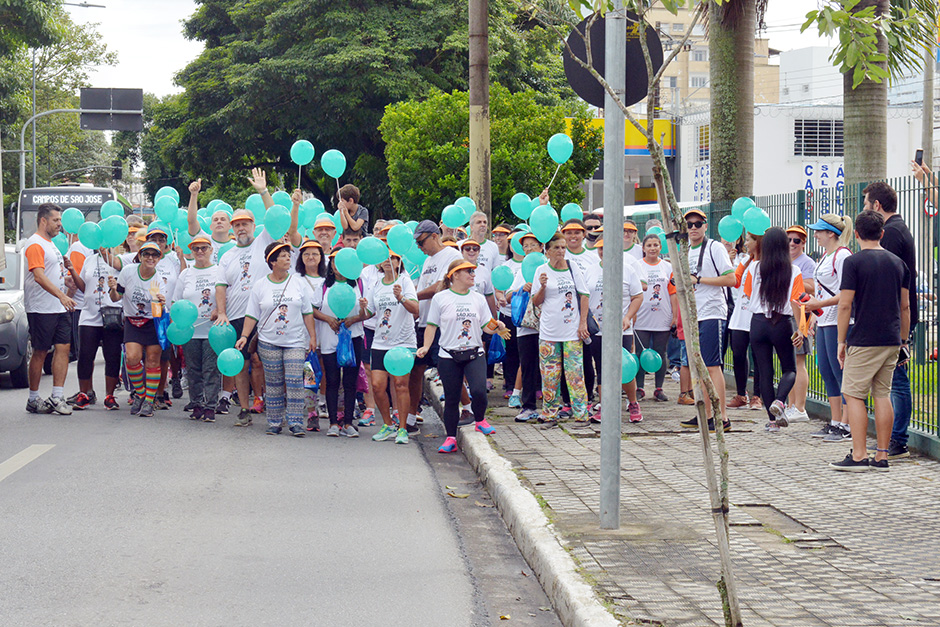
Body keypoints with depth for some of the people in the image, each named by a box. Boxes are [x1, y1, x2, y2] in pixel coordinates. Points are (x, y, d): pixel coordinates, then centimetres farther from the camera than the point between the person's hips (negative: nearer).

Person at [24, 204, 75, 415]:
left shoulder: (51, 244, 20)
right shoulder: (35, 244, -11)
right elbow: (39, 276, -23)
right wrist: (61, 295, -30)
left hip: (60, 308, 9)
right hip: (41, 309, -9)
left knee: (63, 348, 0)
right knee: (40, 352, -2)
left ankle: (57, 397, 0)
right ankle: (33, 399, 7)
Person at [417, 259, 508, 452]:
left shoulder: (478, 298, 9)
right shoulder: (440, 298, 1)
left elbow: (487, 325, 11)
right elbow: (432, 326, 4)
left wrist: (497, 327, -10)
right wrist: (426, 346, -7)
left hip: (474, 354, 1)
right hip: (449, 356, -1)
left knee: (479, 391, -19)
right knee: (451, 398, 3)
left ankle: (480, 420, 9)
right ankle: (451, 438, 15)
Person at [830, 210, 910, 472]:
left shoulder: (854, 262, -8)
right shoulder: (898, 263, 8)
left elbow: (845, 305, -10)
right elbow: (905, 306, 12)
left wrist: (841, 341, -2)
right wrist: (904, 341, 19)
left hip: (863, 341, -6)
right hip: (891, 340, 6)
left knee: (853, 395, 0)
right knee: (882, 395, 10)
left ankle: (858, 456, -6)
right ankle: (882, 456, 9)